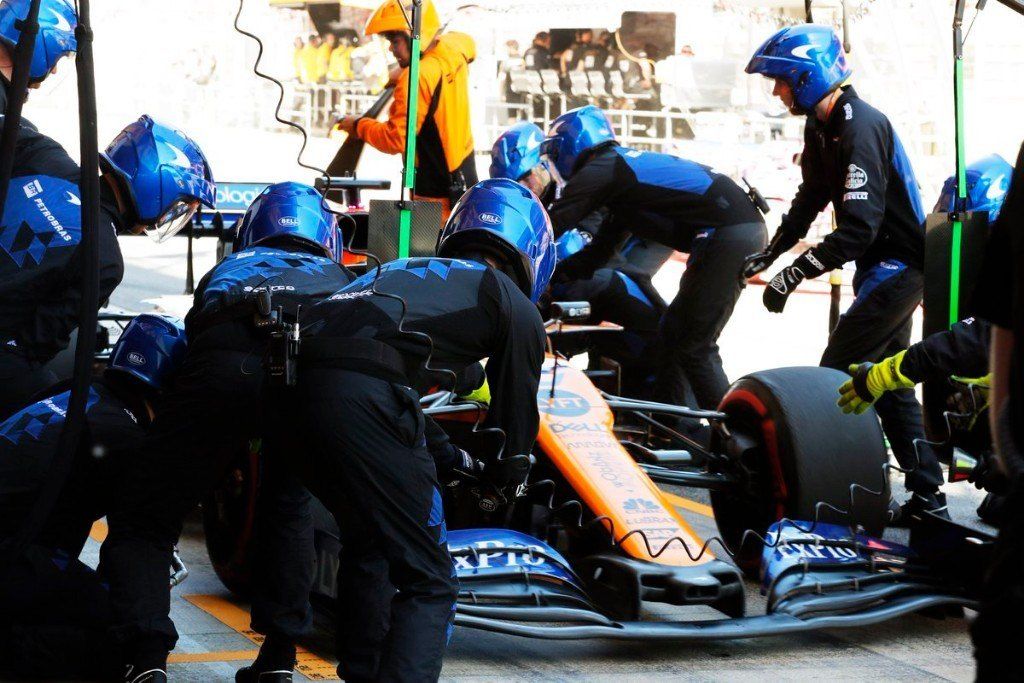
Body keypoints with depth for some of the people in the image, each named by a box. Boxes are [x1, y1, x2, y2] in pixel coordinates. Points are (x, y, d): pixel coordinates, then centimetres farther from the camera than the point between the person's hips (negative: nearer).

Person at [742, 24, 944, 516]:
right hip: (881, 265, 10)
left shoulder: (861, 128, -24)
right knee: (889, 381, 13)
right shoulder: (821, 129, 7)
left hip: (899, 263, -10)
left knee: (836, 374, -11)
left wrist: (793, 274, -30)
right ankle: (925, 491, 17)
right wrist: (771, 253, 13)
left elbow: (858, 227, -30)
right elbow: (810, 199, 20)